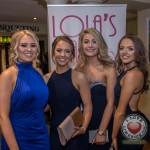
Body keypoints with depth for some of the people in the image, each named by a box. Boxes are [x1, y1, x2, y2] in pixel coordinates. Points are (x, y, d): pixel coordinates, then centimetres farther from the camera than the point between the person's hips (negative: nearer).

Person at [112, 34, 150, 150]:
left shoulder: (132, 75, -23)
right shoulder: (126, 71, 6)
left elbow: (120, 112, -19)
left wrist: (114, 136, -9)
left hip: (131, 126, -9)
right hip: (129, 124, 9)